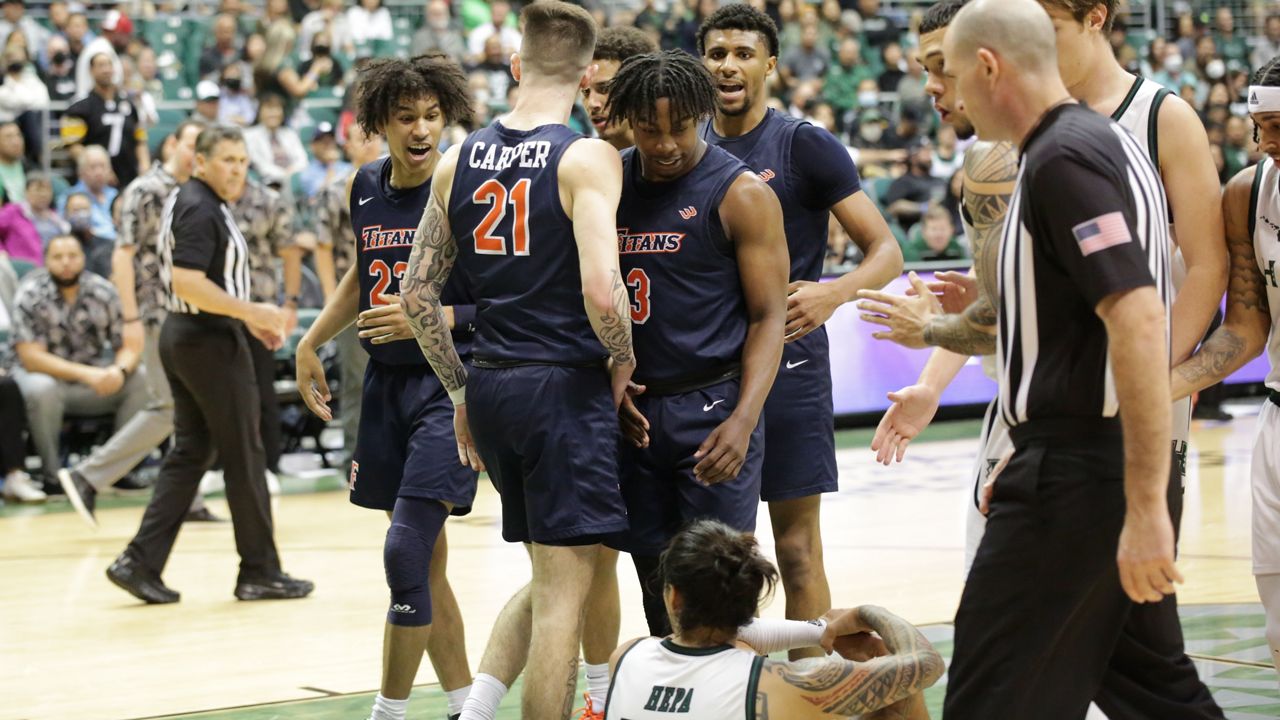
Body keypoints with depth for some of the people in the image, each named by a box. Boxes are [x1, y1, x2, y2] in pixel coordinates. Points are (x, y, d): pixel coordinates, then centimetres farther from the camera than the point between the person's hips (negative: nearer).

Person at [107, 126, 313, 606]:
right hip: (210, 342, -10)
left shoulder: (188, 202, 15)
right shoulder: (201, 209, -17)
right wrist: (253, 312, -21)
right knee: (244, 458, -1)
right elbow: (188, 283, -26)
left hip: (185, 337, 10)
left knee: (189, 453, 11)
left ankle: (141, 562, 5)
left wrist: (251, 320, 18)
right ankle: (260, 571, 7)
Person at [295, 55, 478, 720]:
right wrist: (310, 345, 23)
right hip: (388, 383, 7)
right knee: (425, 559, 12)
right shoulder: (363, 189, 7)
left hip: (452, 384, -7)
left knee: (406, 550, -13)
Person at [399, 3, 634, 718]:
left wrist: (461, 392, 17)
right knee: (564, 591, 1)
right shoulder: (586, 158, -11)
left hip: (490, 388, 6)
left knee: (551, 579, 20)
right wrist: (624, 360, -4)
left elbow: (417, 293, 9)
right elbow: (600, 288, -23)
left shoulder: (459, 160, 7)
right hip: (567, 388, -6)